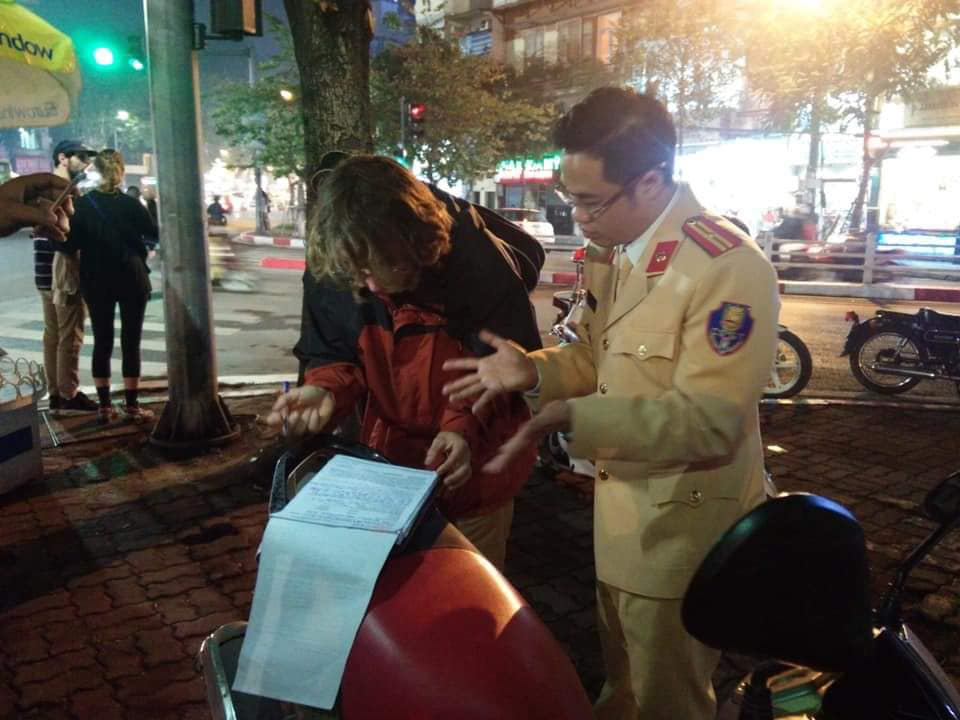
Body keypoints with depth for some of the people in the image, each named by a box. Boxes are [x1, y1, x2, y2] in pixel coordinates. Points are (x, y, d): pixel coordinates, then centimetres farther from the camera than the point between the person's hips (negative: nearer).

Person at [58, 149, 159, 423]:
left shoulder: (81, 205, -3)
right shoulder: (130, 204, -8)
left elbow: (69, 245, -3)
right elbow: (155, 235, 1)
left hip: (96, 282, 2)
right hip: (131, 280, -2)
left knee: (102, 342, 9)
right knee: (130, 342, 3)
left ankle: (104, 406, 11)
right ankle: (132, 405, 5)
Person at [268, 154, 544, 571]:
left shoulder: (479, 264, -28)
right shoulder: (329, 271, -18)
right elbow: (333, 355, -5)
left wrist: (465, 425, -34)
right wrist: (326, 391, -28)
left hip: (471, 469, -3)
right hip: (387, 461, 3)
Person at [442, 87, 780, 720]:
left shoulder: (729, 268, -26)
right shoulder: (611, 252, 2)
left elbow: (707, 418, -31)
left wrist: (569, 418, -38)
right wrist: (534, 371, -8)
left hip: (681, 523, -8)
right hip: (619, 507, 8)